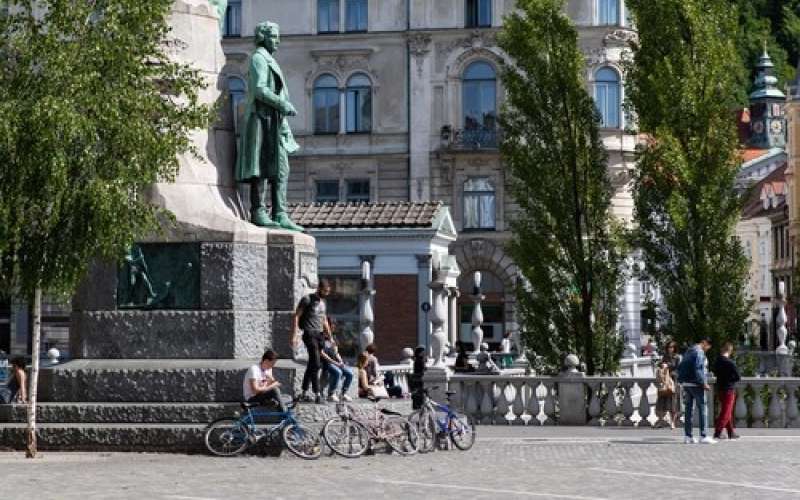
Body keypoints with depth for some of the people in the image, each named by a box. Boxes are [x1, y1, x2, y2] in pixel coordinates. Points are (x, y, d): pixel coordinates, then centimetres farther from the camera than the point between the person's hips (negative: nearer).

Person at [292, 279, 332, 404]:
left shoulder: (323, 302, 18)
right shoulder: (307, 299, -4)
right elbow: (296, 316, -7)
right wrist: (294, 336, -13)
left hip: (320, 334, 7)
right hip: (310, 334, -7)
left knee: (311, 365, 9)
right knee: (316, 364, -14)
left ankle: (305, 392, 14)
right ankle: (317, 394, -15)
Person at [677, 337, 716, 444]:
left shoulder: (689, 351, 17)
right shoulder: (699, 352, -12)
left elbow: (680, 367, 18)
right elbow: (697, 370, -21)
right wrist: (703, 383, -17)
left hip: (686, 384, 9)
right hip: (695, 384, -9)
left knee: (689, 409, 11)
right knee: (702, 409, -4)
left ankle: (687, 436, 10)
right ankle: (703, 436, -6)